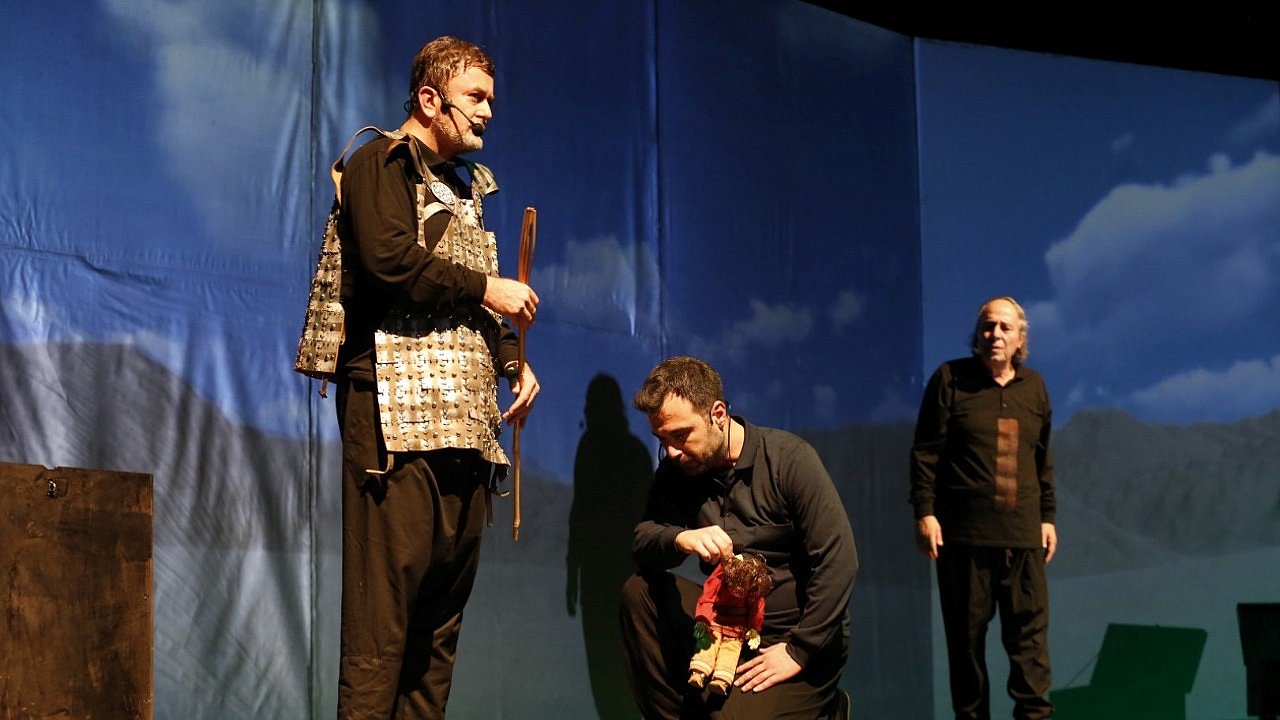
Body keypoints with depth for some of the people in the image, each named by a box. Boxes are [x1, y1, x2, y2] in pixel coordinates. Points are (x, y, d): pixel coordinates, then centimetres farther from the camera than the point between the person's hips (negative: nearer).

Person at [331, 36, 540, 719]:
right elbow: (388, 258, -16)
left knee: (446, 596, 6)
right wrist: (485, 289, -8)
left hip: (465, 417, 8)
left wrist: (512, 360, 10)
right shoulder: (383, 160, 1)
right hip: (400, 406, -8)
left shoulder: (465, 186, 26)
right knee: (388, 590, -12)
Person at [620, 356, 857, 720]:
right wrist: (679, 539, -31)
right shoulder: (676, 471, 2)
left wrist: (799, 651, -20)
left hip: (798, 636, -5)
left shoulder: (788, 458, -14)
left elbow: (838, 561, -19)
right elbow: (642, 541, -7)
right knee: (639, 591, -14)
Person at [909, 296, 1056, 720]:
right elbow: (925, 450, -1)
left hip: (1023, 534, 3)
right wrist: (924, 511, -8)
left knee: (1029, 630, -1)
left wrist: (1048, 516, 16)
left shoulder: (1034, 387, 14)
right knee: (966, 633, 3)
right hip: (962, 531, -3)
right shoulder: (951, 379, 2)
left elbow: (1043, 459, 19)